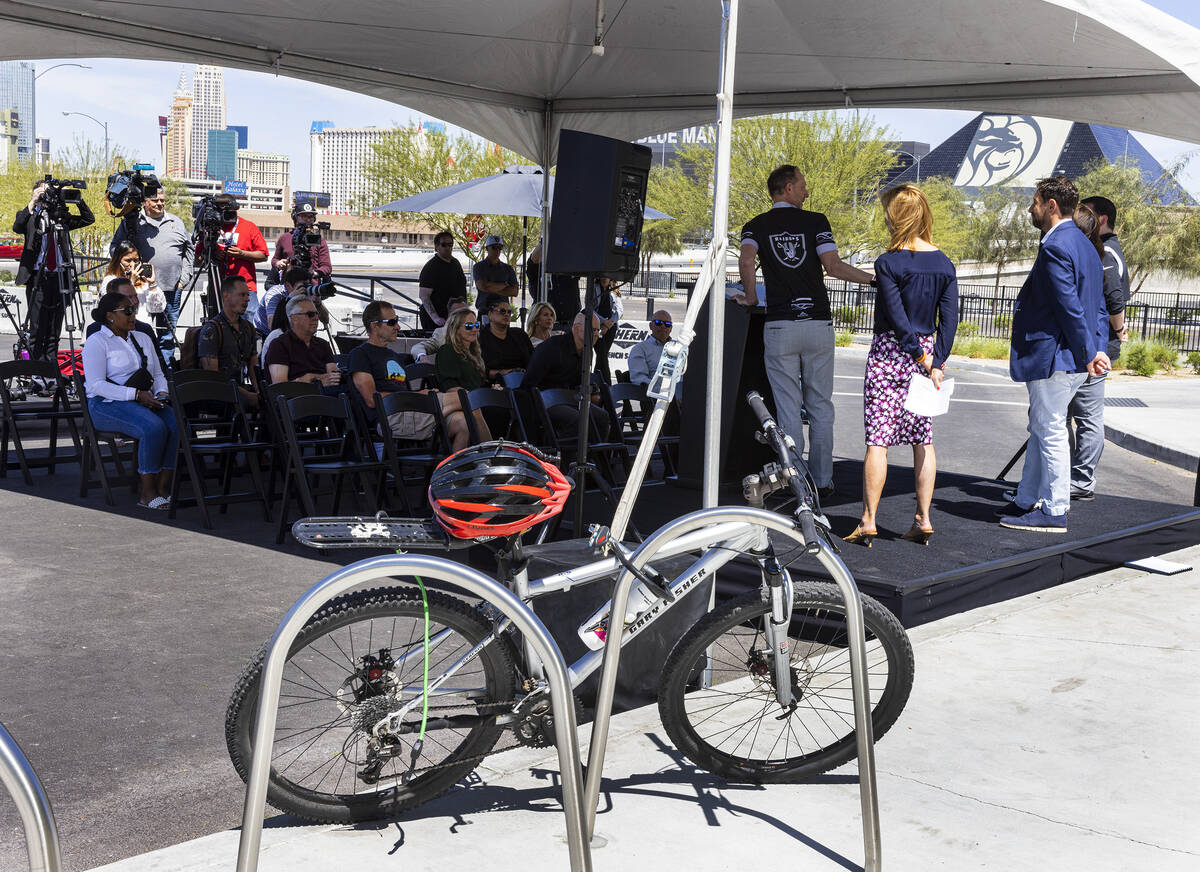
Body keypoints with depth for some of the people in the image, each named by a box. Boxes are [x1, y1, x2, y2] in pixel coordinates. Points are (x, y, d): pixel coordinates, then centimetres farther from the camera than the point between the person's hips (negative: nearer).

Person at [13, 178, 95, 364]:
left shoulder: (62, 216, 13)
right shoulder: (30, 216, 4)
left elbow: (89, 219, 10)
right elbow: (17, 227, -15)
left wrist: (78, 200, -2)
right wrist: (32, 203, -22)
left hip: (59, 277, 3)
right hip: (38, 278, -3)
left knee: (54, 331, 8)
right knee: (37, 329, -3)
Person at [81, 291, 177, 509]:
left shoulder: (142, 338, 20)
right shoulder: (96, 342, -2)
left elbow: (158, 374, 22)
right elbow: (96, 385, -13)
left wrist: (161, 393, -2)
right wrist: (137, 394, -21)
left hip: (145, 401, 6)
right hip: (107, 404, -6)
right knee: (154, 427, -34)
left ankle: (163, 487, -22)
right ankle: (148, 493, -26)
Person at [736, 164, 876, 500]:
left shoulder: (756, 226, 7)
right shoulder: (816, 221, 5)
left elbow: (746, 260, -13)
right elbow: (833, 266, -7)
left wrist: (751, 297, 0)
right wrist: (875, 280, 3)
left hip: (780, 326, 0)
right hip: (818, 323, 0)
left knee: (788, 407, 2)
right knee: (820, 406, 9)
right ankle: (822, 481, 12)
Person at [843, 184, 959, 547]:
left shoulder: (888, 263, -12)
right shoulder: (944, 264, 4)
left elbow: (897, 317, -15)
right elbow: (949, 319, 0)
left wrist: (919, 355, -8)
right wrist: (935, 362, -2)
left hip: (889, 353, -5)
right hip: (926, 353, 5)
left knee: (877, 438, -1)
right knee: (922, 439, 11)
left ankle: (868, 521, 1)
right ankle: (923, 519, 13)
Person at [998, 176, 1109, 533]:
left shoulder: (1055, 247, -17)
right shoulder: (1084, 245, 16)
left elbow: (1070, 307, -21)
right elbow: (1098, 305, 15)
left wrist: (1087, 353, -17)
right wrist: (1096, 348, 9)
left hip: (1053, 356, -10)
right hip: (1068, 358, 10)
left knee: (1050, 431, -3)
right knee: (1042, 429, 17)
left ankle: (1054, 512, 5)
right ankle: (1028, 501, 26)